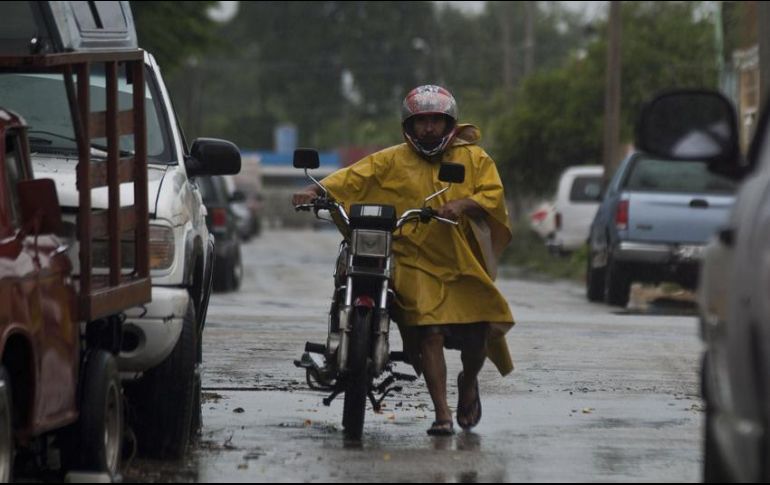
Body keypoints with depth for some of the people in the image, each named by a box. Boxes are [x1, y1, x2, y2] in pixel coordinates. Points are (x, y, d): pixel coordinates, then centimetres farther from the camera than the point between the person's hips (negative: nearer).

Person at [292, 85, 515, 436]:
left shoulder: (474, 158, 9)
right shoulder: (392, 161, 5)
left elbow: (493, 195, -2)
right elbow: (354, 177, -4)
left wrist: (463, 204, -21)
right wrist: (317, 190, -20)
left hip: (464, 263, 2)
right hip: (415, 260, -2)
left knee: (477, 334, 2)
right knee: (429, 333, -16)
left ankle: (468, 383, 36)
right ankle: (442, 414, -11)